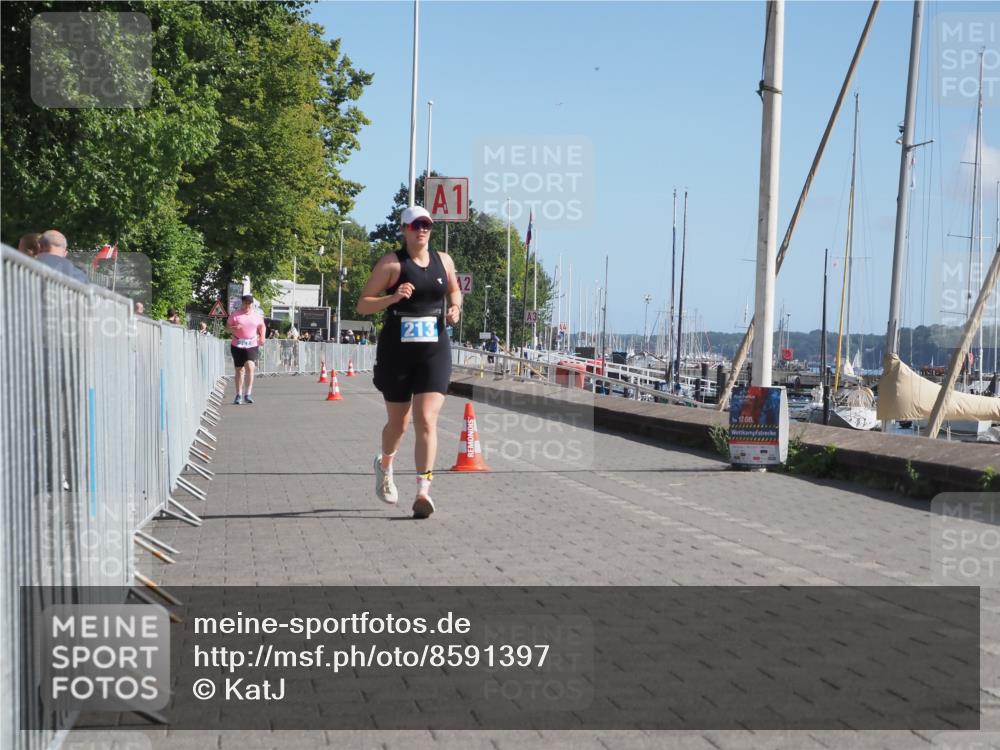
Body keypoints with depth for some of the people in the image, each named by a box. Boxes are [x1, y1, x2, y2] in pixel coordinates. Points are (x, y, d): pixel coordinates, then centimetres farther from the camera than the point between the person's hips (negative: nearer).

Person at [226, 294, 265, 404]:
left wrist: (262, 337, 5)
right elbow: (227, 326, 5)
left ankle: (248, 393, -18)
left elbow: (262, 326, 21)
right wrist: (234, 328, -17)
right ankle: (238, 394, 19)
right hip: (237, 346, 0)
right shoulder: (235, 315, 1)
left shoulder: (257, 315, 6)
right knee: (239, 370, 7)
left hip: (252, 346, 0)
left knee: (250, 366, -19)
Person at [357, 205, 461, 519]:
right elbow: (362, 304, -5)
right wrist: (392, 297, -22)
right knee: (398, 423, 12)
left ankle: (423, 491, -15)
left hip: (434, 352, 2)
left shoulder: (444, 261, 8)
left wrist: (455, 308, 6)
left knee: (427, 420, -13)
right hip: (396, 352, -2)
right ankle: (384, 465, 44)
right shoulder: (391, 263, -4)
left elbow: (454, 290, 28)